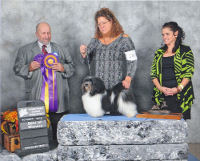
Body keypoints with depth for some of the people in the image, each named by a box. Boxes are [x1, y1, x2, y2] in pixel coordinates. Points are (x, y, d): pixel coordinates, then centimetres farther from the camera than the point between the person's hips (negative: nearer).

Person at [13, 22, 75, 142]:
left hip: (58, 99, 2)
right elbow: (17, 69, 7)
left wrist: (62, 68, -6)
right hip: (36, 98, -1)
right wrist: (29, 68, -11)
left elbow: (72, 68, 15)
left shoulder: (61, 50, 17)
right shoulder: (25, 50, 11)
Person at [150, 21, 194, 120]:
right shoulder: (159, 53, 16)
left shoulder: (185, 51, 5)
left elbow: (189, 73, -3)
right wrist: (160, 88, -6)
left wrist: (178, 88, -15)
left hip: (180, 94, -3)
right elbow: (153, 73, 11)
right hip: (162, 95, 3)